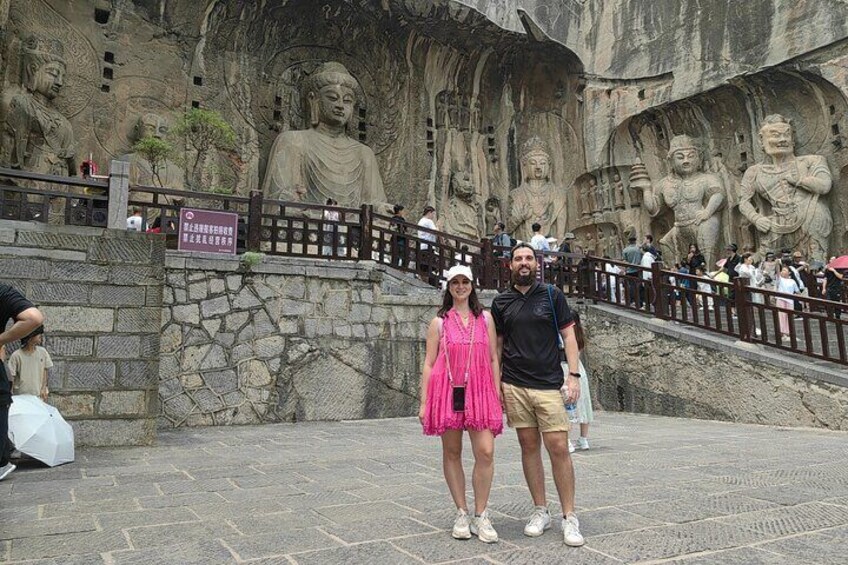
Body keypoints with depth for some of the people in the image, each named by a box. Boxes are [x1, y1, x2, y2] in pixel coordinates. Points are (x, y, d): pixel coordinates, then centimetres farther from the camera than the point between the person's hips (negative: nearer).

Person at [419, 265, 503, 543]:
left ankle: (481, 516, 6)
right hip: (447, 392, 0)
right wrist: (423, 402, 0)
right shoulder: (439, 321, 8)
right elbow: (429, 363, 6)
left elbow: (493, 359, 11)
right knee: (452, 453, 6)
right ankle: (461, 514, 20)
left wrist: (497, 394, 4)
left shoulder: (485, 318, 11)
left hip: (479, 392, 0)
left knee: (485, 452, -10)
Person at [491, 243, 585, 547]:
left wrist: (573, 374, -8)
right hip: (514, 386, 2)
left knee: (559, 448, -5)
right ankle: (540, 511, 20)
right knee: (529, 447, 8)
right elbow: (497, 346, 12)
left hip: (549, 385, -2)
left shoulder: (552, 295, 3)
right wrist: (496, 385, 6)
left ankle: (569, 517, 7)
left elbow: (568, 336, 2)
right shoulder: (501, 302, 9)